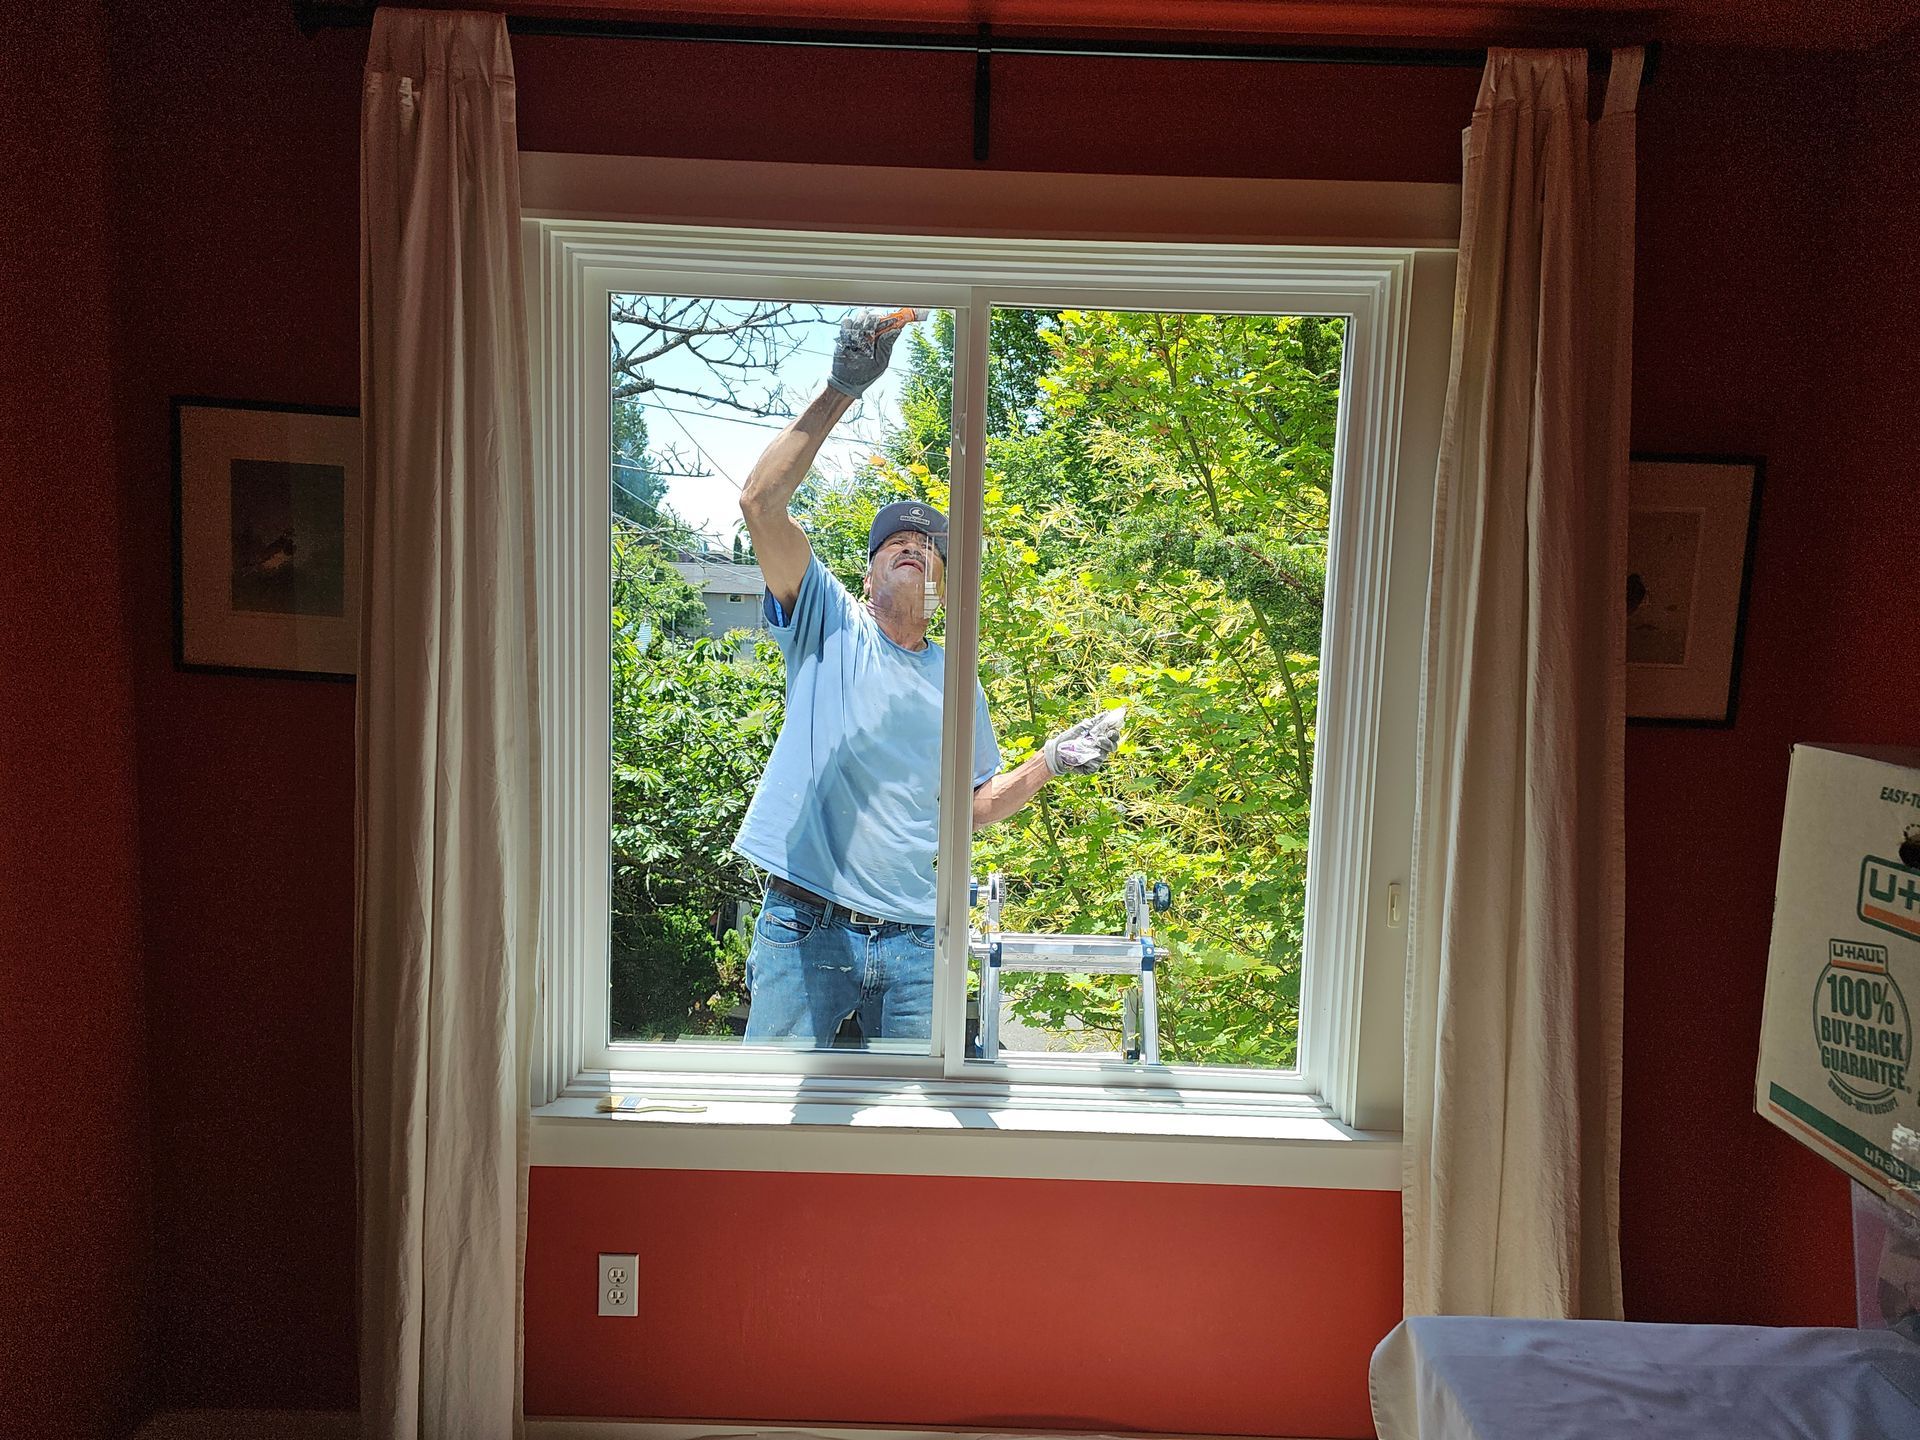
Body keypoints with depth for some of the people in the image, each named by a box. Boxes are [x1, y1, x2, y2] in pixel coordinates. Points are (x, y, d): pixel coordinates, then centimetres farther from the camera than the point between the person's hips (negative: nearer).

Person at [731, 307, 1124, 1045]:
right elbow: (760, 500, -11)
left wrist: (1048, 763, 4)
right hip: (806, 929, -3)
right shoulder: (829, 623, 3)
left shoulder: (957, 682, 15)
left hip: (913, 943, 3)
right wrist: (840, 390, -17)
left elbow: (976, 806, 21)